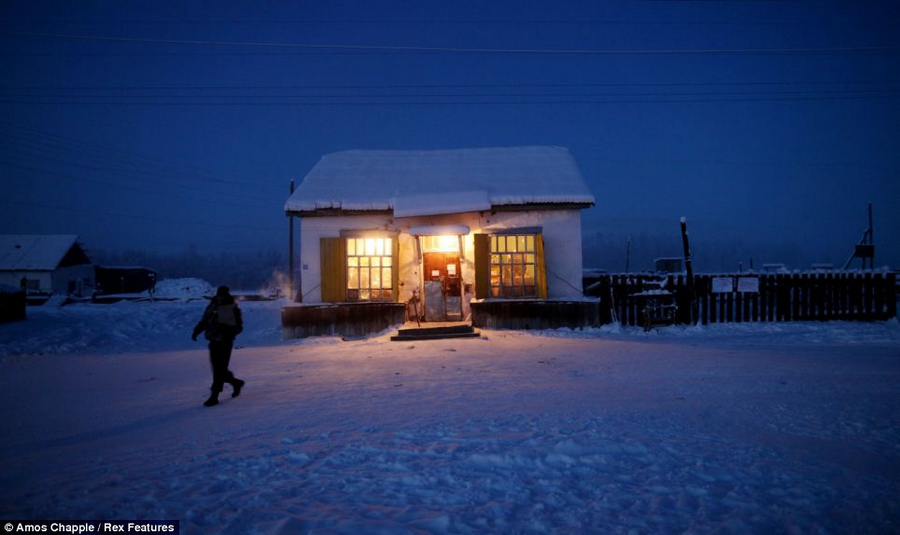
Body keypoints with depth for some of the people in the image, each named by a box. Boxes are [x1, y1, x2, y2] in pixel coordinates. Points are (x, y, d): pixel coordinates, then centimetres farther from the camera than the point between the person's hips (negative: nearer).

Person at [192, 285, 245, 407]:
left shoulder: (233, 309, -3)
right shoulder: (212, 307, 8)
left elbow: (239, 327, -4)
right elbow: (203, 321, 17)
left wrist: (229, 332, -22)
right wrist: (196, 331, 2)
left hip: (225, 342, -5)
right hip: (214, 342, 5)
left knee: (220, 370, -7)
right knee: (217, 369, 9)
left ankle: (214, 396, -3)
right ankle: (236, 383, 32)